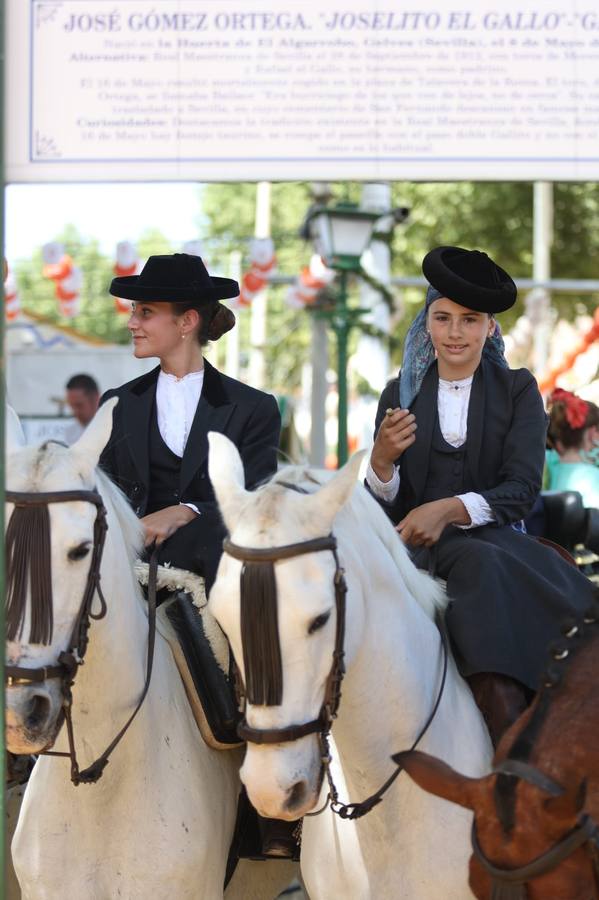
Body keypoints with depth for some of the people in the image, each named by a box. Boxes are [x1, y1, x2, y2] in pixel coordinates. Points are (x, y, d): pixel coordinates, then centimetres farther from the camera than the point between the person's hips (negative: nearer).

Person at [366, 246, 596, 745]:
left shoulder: (518, 390, 9)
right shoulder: (400, 395, 13)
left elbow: (522, 489, -4)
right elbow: (384, 506, 8)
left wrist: (450, 509, -22)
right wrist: (382, 460, -15)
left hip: (496, 536, 0)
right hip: (419, 549, 0)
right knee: (481, 566, -35)